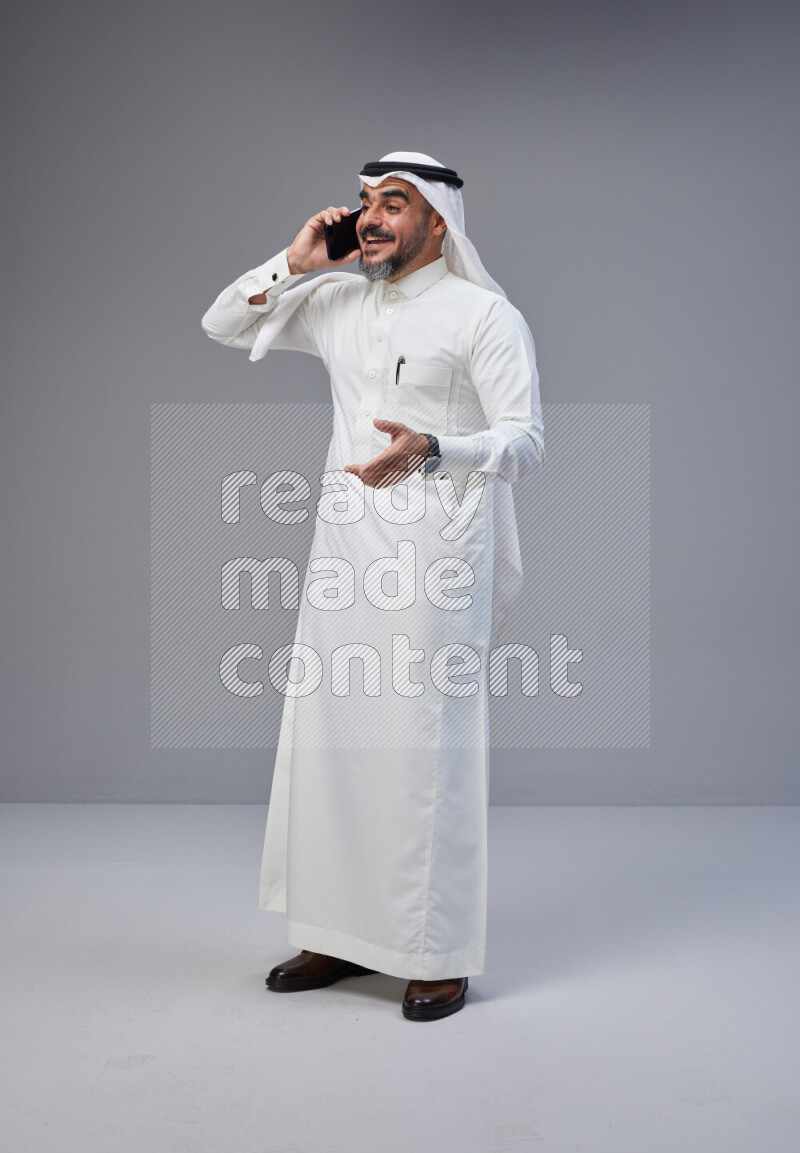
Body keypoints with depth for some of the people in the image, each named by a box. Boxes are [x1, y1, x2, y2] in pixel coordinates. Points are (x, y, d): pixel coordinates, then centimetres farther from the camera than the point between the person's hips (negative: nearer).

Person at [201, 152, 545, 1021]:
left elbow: (525, 443, -8)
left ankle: (440, 956, 7)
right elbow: (222, 326, 22)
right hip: (343, 553, 6)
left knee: (425, 750, -5)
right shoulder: (338, 303, 16)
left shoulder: (484, 315, -1)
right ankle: (341, 936, 20)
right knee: (327, 741, 7)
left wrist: (430, 451, -26)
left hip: (435, 557, -6)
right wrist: (295, 263, 8)